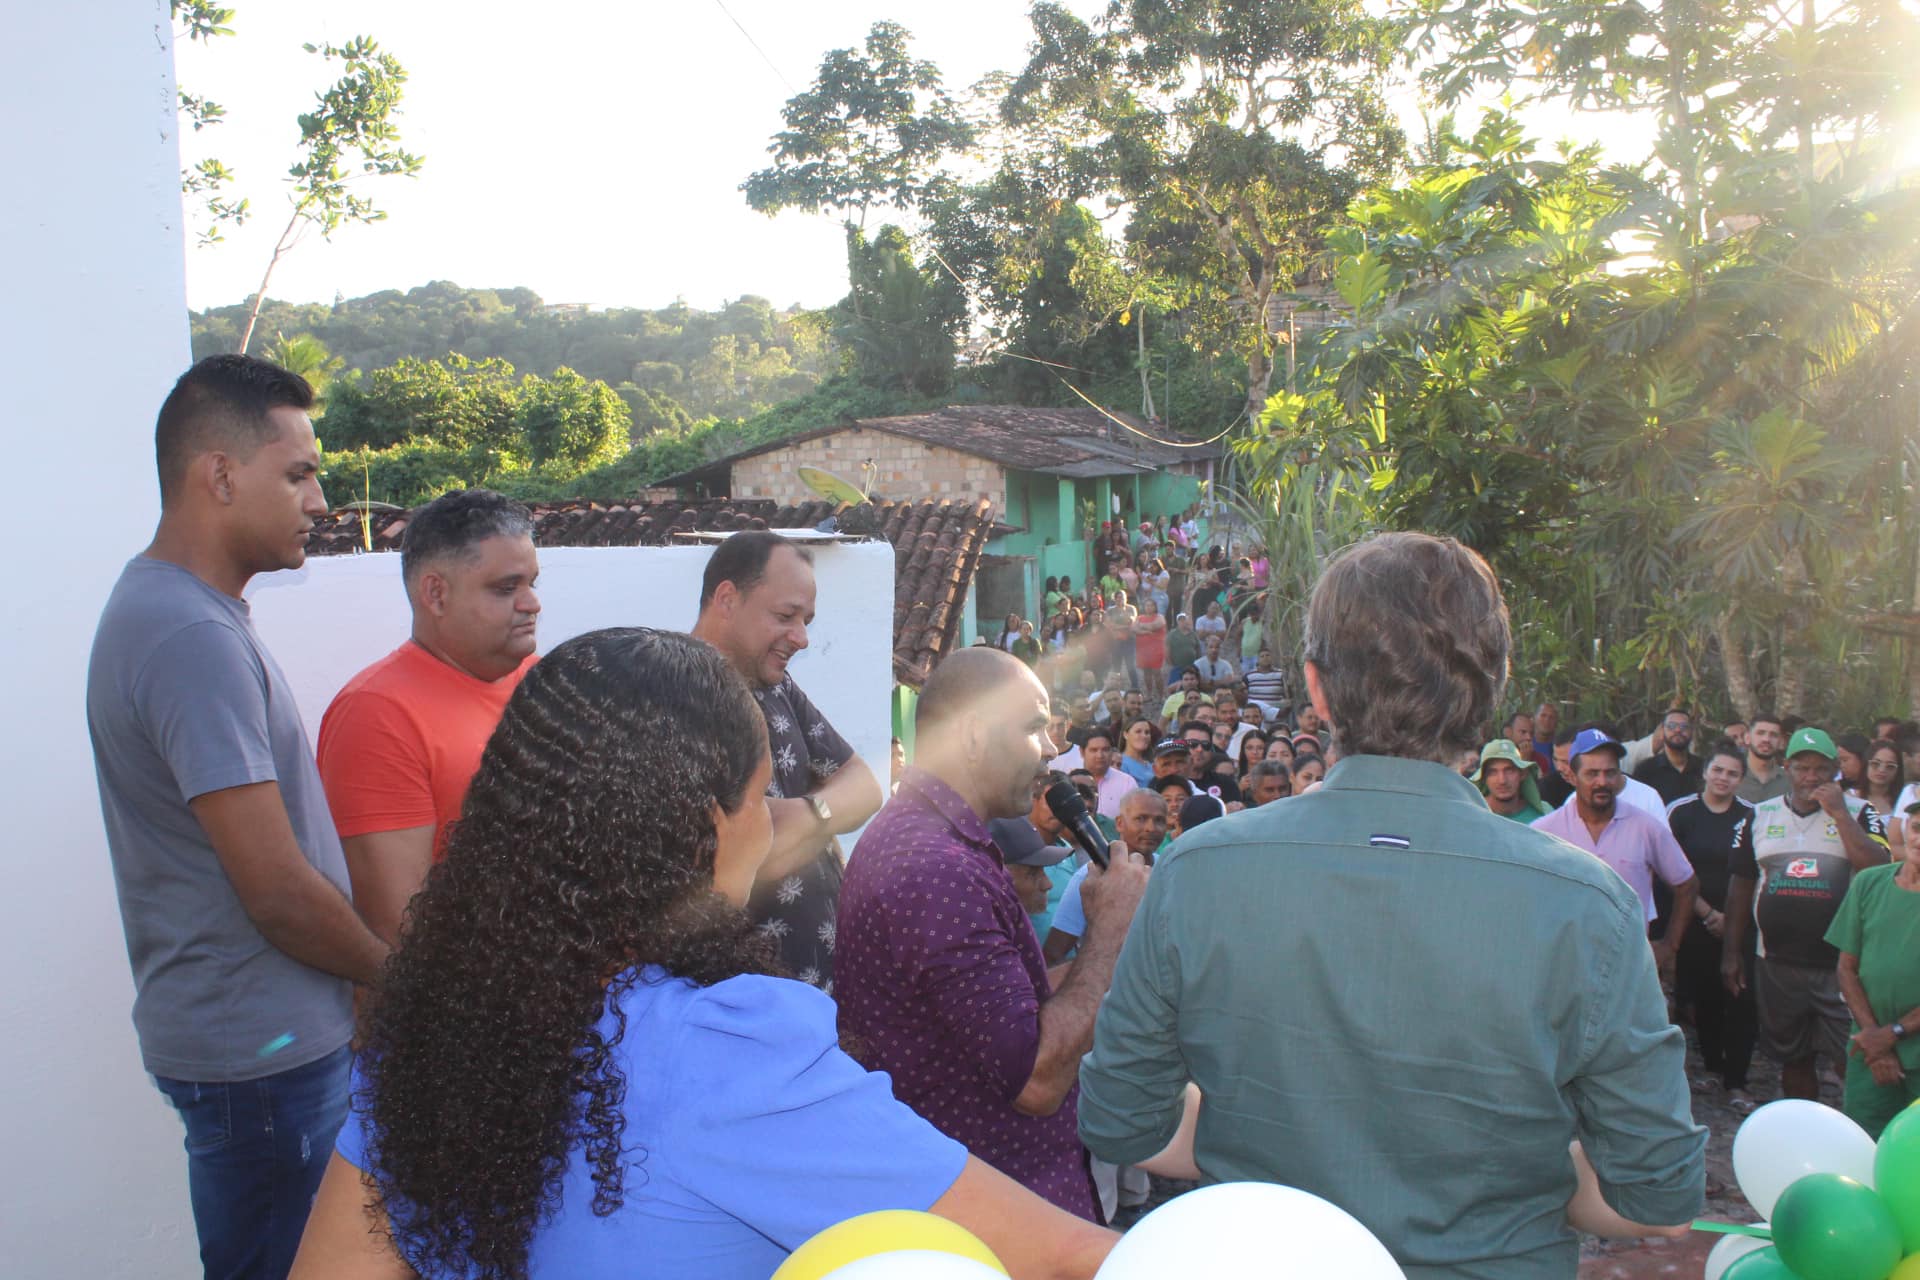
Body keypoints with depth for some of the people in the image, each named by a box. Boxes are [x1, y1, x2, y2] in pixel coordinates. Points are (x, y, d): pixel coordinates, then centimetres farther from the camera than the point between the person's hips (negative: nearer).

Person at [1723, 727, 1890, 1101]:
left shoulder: (1858, 813, 0)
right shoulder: (1760, 816, 7)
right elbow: (1741, 885, 10)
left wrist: (1838, 813, -17)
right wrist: (1731, 953, 8)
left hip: (1842, 964, -3)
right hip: (1777, 965, 3)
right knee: (1793, 1061, 15)